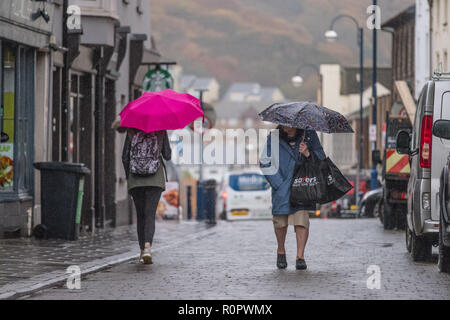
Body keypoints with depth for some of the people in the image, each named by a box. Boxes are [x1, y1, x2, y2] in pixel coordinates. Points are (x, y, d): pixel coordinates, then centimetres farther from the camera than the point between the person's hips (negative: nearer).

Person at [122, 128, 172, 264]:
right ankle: (147, 248, -27)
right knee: (150, 214, -7)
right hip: (155, 178, -1)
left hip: (135, 179, 2)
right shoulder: (161, 130, 0)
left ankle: (142, 251, 15)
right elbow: (167, 156, 3)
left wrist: (128, 177, 14)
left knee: (140, 215, 13)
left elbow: (125, 157, 3)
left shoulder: (131, 130, 3)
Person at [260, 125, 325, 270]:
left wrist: (308, 153, -19)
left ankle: (300, 257, -7)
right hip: (282, 187, 1)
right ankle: (281, 251, 29)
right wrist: (278, 183, -5)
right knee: (280, 220, 6)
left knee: (302, 220, -12)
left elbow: (321, 157, 3)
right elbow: (265, 163, 3)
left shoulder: (309, 134, -2)